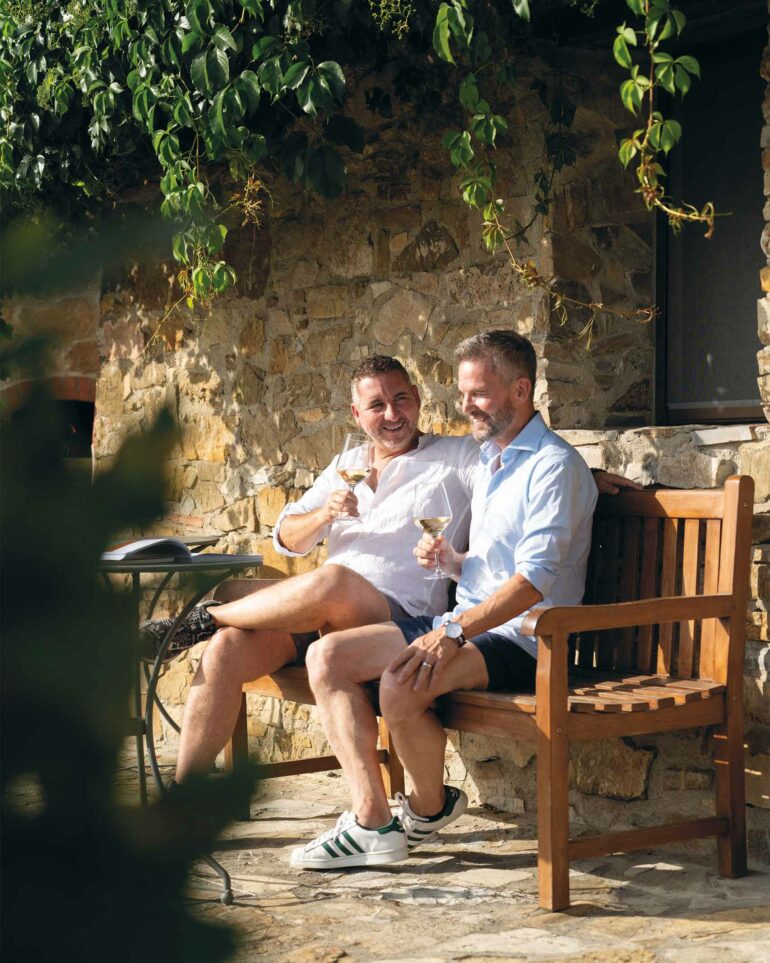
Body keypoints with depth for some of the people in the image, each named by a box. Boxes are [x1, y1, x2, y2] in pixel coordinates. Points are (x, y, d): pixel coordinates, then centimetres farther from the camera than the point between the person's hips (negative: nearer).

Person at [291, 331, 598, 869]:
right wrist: (450, 559, 4)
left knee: (402, 684, -34)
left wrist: (454, 631, -29)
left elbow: (534, 578, -21)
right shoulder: (488, 461, 20)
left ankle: (430, 807, -4)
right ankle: (373, 819, -12)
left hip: (520, 636, -9)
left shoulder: (554, 466, -10)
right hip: (467, 622, 9)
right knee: (327, 656, -7)